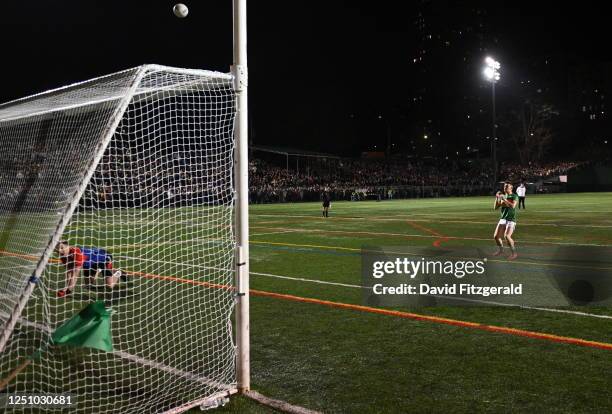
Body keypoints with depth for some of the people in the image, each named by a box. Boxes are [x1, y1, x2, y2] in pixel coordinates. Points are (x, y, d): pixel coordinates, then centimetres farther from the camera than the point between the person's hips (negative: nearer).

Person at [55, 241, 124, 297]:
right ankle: (98, 271, 49)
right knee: (89, 284, 21)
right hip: (89, 264, 7)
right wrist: (67, 287, -18)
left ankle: (118, 273, 23)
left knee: (109, 286, -7)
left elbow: (75, 274, -39)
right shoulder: (64, 256, -18)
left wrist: (69, 290, -37)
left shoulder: (77, 253, -42)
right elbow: (69, 273, -11)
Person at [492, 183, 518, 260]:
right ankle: (500, 249, 30)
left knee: (507, 236, -25)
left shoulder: (514, 196, -6)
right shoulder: (502, 196, 11)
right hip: (503, 219, 6)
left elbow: (513, 206, -24)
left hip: (511, 220, -6)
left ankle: (514, 253, -11)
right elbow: (495, 207, 8)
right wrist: (497, 198, -6)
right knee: (496, 236, 2)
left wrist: (504, 199, -24)